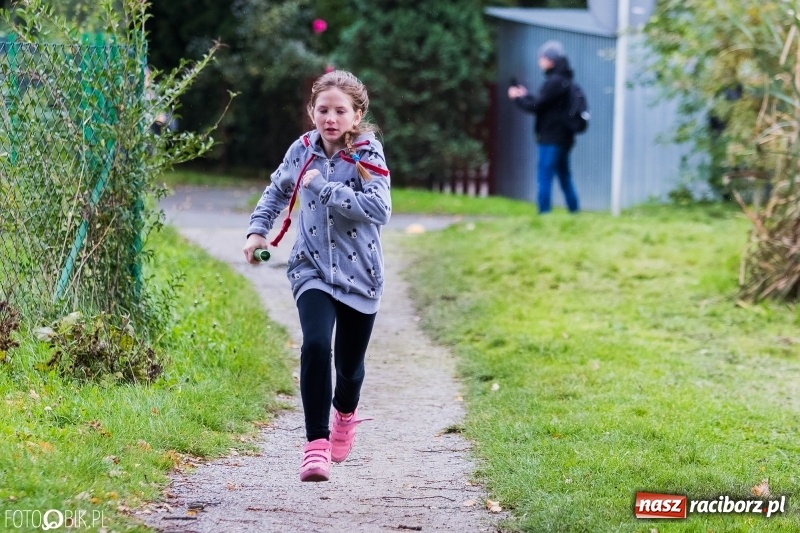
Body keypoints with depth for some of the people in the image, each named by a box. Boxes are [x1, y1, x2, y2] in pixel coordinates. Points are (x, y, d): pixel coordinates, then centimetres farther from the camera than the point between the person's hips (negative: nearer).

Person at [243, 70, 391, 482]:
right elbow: (277, 190, 22)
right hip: (313, 270, 1)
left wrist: (325, 188, -25)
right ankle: (316, 443, -20)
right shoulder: (303, 150, 2)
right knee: (315, 345, -23)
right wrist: (258, 229, 11)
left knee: (349, 362, 11)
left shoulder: (367, 156, -10)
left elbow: (379, 208, -27)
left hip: (358, 273, -1)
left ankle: (345, 414, 47)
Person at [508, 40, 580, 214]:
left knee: (544, 177, -8)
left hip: (551, 139, -10)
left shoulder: (554, 82, -16)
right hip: (563, 138, 10)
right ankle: (574, 211, 19)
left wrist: (517, 97, 1)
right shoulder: (564, 80, 15)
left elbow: (536, 106, -15)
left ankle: (544, 213, -10)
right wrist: (525, 95, 17)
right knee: (564, 176, 15)